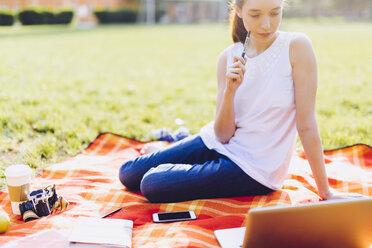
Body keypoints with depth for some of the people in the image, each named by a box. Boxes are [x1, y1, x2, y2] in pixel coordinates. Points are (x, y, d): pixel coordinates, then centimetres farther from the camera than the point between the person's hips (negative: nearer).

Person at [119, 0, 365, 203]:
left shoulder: (297, 46, -15)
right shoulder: (229, 57, -3)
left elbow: (307, 125, -13)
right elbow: (223, 134, -7)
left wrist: (326, 192, -10)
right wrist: (230, 89, -24)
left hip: (254, 168, -4)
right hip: (215, 144, 5)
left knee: (151, 184, -15)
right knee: (128, 174, 4)